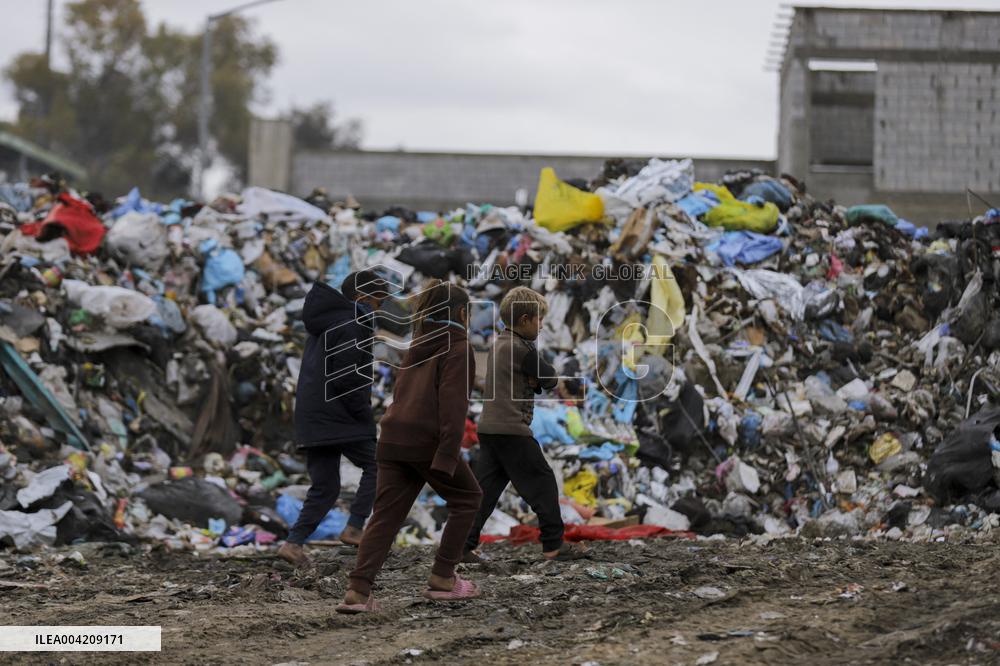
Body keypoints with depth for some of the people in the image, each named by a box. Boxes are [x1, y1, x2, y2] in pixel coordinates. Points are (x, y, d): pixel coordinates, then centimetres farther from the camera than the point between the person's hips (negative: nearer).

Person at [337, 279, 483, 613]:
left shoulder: (418, 345, 21)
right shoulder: (458, 348, -2)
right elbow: (453, 405, -14)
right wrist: (447, 457, -20)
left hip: (393, 439, 7)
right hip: (428, 442, -7)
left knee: (386, 514, 3)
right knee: (466, 497, 15)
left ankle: (358, 590, -13)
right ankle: (442, 579, 13)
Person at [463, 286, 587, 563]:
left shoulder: (499, 344, 17)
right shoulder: (521, 349, -13)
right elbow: (550, 379, -5)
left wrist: (535, 380, -2)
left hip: (488, 428, 9)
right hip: (512, 430, -9)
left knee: (485, 488, 6)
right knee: (542, 483, 1)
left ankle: (463, 545, 0)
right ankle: (554, 545, 4)